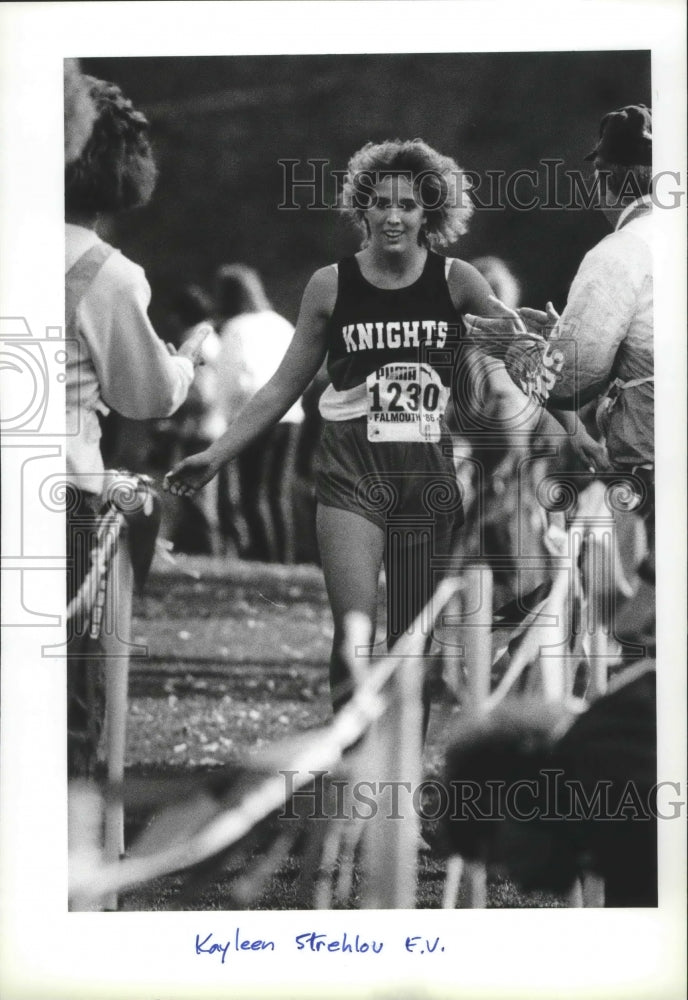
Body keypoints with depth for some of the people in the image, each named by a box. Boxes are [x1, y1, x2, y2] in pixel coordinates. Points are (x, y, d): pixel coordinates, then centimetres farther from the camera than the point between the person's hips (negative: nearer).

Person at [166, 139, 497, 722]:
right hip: (352, 471, -1)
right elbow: (285, 386, 9)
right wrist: (217, 454, 5)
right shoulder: (331, 286, 2)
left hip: (429, 474, 1)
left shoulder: (456, 282, 1)